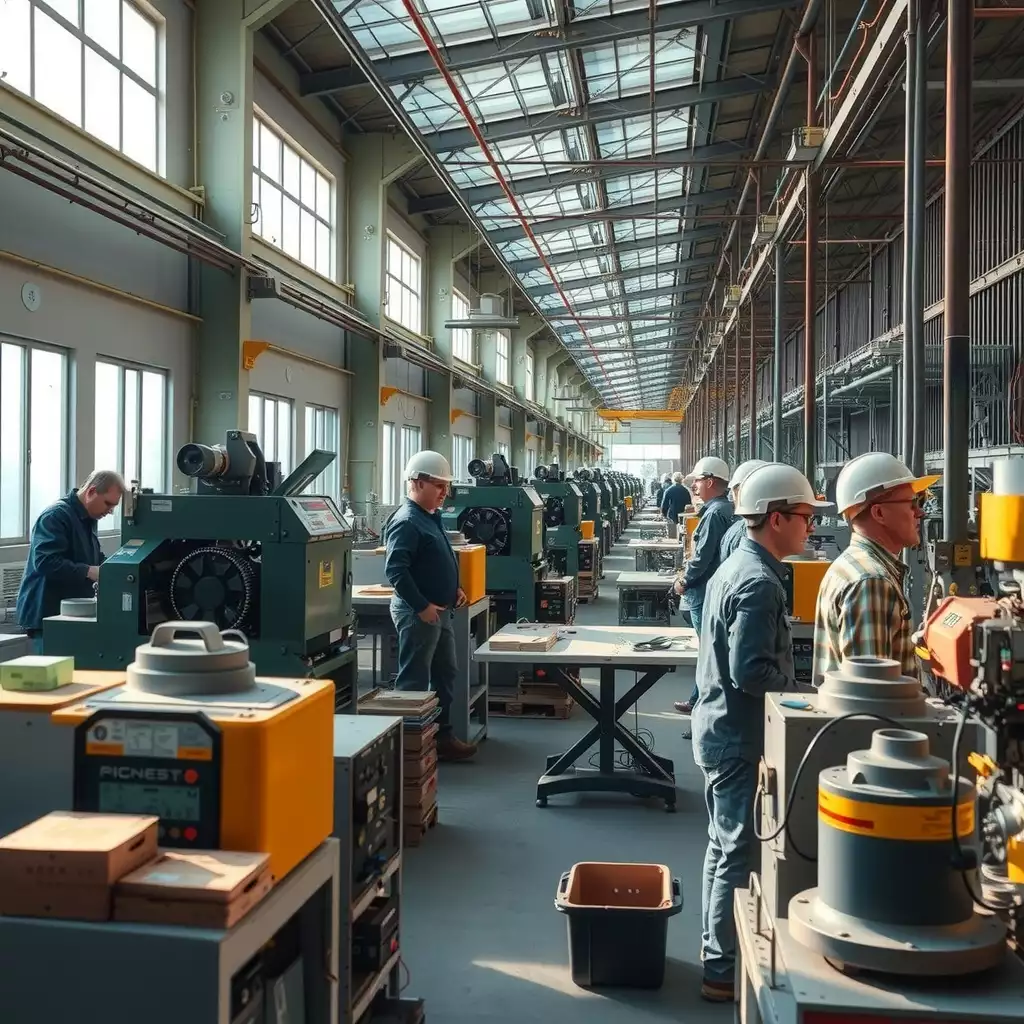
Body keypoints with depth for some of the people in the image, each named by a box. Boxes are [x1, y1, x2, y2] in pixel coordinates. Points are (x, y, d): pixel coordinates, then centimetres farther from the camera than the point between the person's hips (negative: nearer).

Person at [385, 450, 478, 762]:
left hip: (441, 610, 10)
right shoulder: (406, 522, -18)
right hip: (418, 613, -10)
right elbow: (395, 571, -25)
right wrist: (422, 606, -24)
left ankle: (442, 736, 25)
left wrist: (454, 588, 11)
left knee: (446, 675, 16)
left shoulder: (431, 517, 13)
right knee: (414, 681, -1)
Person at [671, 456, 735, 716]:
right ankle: (700, 700, 28)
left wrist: (683, 581, -8)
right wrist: (688, 573, 12)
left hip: (704, 591, -10)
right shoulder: (726, 508, 11)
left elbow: (702, 556, -22)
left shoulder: (714, 513, -20)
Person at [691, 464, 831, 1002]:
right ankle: (724, 972, 12)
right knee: (740, 855, 1)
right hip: (741, 737, -10)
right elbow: (752, 673, -27)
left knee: (725, 846, 20)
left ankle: (716, 949, 33)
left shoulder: (737, 565, 10)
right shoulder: (759, 581, -22)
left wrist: (793, 679, 14)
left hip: (721, 729, 10)